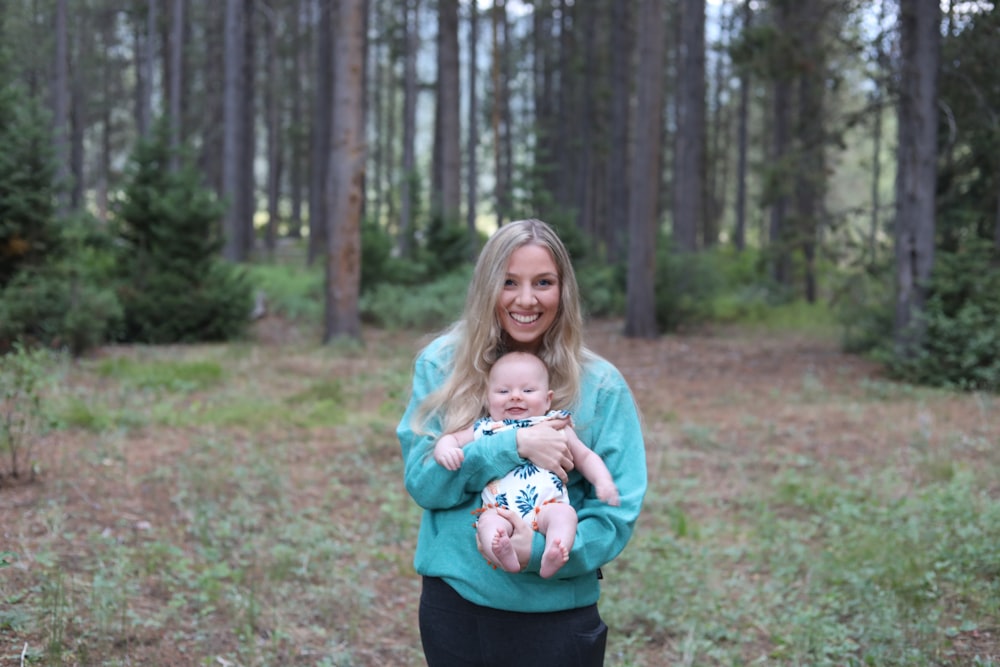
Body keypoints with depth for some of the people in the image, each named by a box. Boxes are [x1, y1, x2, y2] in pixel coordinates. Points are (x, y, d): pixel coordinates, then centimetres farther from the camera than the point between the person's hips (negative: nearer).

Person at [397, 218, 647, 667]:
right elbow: (421, 479, -9)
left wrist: (543, 550, -23)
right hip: (453, 601, 1)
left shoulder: (600, 386, -6)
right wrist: (514, 445, -21)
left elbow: (619, 508, -7)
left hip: (556, 611, -1)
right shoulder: (442, 364, -2)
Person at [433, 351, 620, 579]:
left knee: (565, 513, -31)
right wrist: (445, 450, -2)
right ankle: (504, 556, -57)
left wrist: (603, 481, 4)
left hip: (548, 506, 0)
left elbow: (585, 457, 23)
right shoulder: (484, 429, 20)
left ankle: (551, 559, -52)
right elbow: (451, 439, 24)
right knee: (488, 521, -32)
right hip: (500, 510, 0)